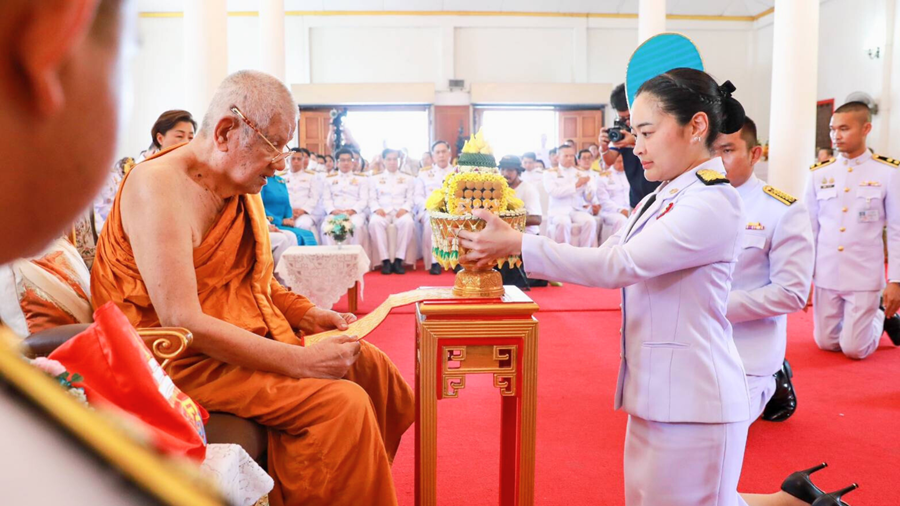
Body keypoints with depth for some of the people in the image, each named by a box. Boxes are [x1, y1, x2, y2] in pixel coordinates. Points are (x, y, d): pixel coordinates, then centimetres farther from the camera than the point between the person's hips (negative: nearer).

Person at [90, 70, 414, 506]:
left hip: (247, 335, 9)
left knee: (369, 364, 7)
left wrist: (306, 314, 2)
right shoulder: (160, 187, -22)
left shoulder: (243, 186, 7)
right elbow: (183, 324, -28)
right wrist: (302, 361, -30)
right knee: (341, 404, -24)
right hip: (182, 359, -9)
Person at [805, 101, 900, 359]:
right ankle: (864, 319, 41)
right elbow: (809, 229, 5)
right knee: (826, 342, 12)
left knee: (854, 349, 2)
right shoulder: (819, 174, 0)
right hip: (826, 276, 3)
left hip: (864, 278, -3)